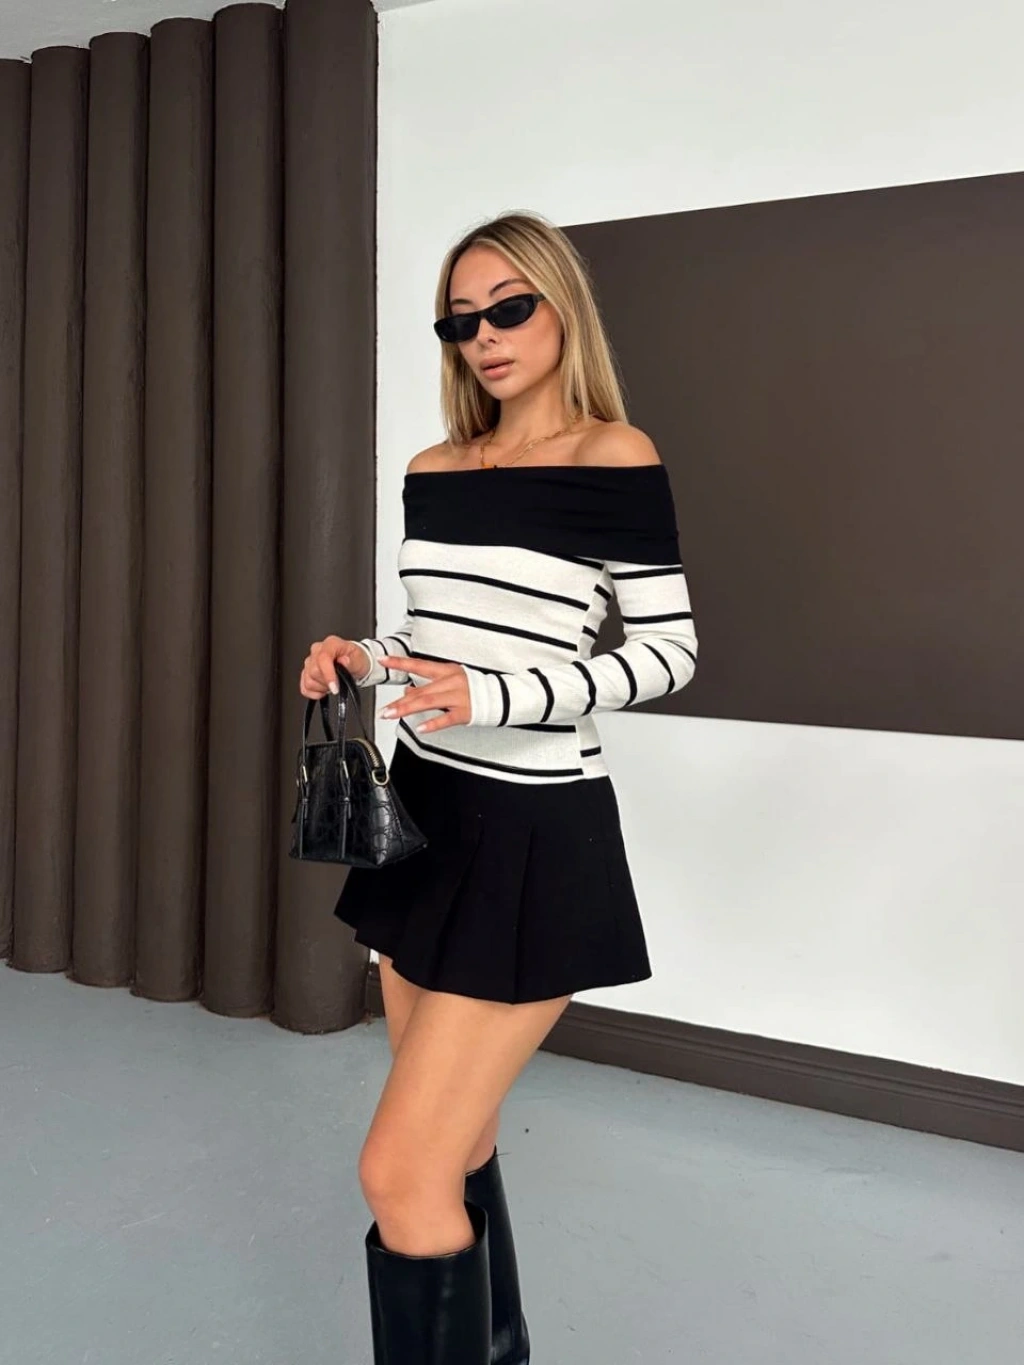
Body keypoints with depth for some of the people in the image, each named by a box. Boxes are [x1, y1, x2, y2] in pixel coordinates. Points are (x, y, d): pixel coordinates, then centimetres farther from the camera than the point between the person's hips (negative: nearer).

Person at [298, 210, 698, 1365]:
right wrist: (360, 660, -1)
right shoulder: (432, 469, 10)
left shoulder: (615, 457, -9)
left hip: (534, 835, -7)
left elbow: (669, 651, -10)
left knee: (400, 1174, -6)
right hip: (423, 814, 7)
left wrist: (498, 696, -22)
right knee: (454, 1147, 19)